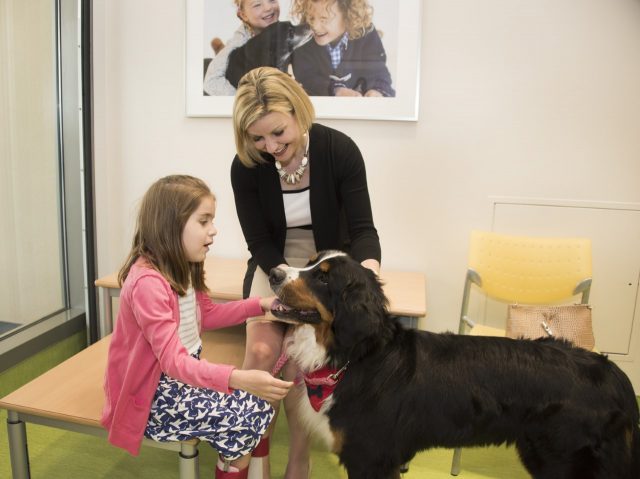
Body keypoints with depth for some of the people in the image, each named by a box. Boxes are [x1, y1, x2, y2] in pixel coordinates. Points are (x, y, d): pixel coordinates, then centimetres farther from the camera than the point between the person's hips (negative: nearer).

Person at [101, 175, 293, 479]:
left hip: (185, 374, 9)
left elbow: (206, 315, 16)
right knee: (244, 422, -12)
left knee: (260, 403, 3)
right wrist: (239, 379, -48)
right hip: (152, 394, -9)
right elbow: (173, 360, -35)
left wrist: (260, 305, 5)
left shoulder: (182, 268, 1)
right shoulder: (147, 282, -29)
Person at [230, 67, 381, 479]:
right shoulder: (246, 166, -16)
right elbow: (260, 243, -10)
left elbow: (362, 228, -17)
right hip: (274, 265, 2)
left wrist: (369, 264, -40)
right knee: (262, 352, -19)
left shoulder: (340, 150, -20)